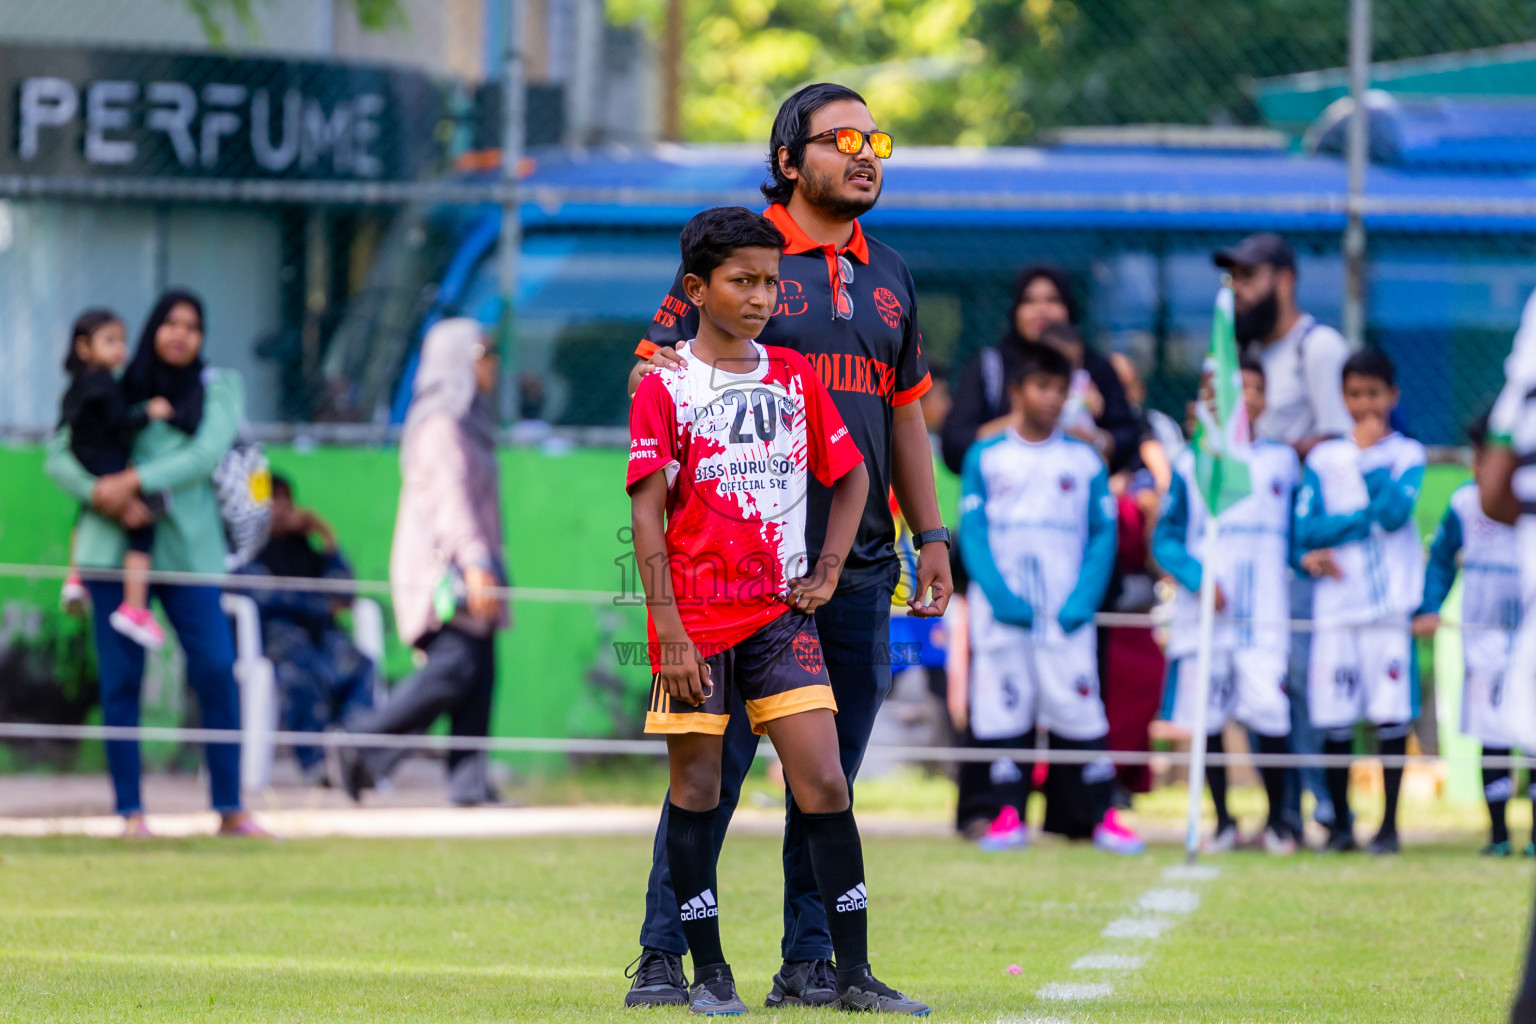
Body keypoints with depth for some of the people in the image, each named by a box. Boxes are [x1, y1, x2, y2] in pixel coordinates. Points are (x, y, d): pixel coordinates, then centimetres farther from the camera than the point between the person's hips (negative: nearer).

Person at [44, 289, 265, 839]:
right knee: (120, 680, -1)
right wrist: (101, 495, -12)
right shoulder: (118, 390, 11)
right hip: (115, 549, 1)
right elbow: (59, 455, 6)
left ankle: (230, 808, -4)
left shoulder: (218, 388, 9)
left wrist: (134, 481, -15)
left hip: (188, 549, -1)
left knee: (216, 671, -9)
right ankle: (130, 810, 4)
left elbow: (208, 453, -7)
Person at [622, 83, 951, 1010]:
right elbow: (656, 370, 0)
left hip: (859, 567, 5)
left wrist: (931, 535, 19)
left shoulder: (889, 276, 17)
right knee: (716, 761, -7)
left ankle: (810, 961, 11)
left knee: (831, 769, 6)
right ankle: (662, 957, -3)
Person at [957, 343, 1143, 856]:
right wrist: (999, 595, -12)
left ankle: (1102, 814, -3)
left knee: (1079, 707, -6)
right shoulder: (986, 457, 8)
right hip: (1001, 615, 0)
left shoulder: (1083, 459, 9)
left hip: (1067, 615, 0)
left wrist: (1081, 601, -8)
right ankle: (1010, 814, 4)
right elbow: (972, 533, 2)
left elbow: (1103, 535, 6)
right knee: (1004, 709, -2)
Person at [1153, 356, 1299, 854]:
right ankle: (1222, 820, 13)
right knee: (1207, 716, 0)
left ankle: (1276, 817, 2)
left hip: (1264, 617, 0)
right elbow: (1166, 538, 3)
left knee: (1270, 712, -11)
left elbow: (1297, 532, 16)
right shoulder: (1191, 464, 6)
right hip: (1202, 613, 0)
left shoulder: (1282, 462, 13)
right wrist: (1196, 578, -13)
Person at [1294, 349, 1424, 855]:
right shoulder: (1323, 458, 10)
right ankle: (1340, 823, 11)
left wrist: (1371, 457, -7)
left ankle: (1390, 823, 2)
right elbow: (1306, 531, 0)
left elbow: (1395, 512, -11)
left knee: (1392, 715, -4)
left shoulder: (1408, 455, 6)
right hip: (1337, 604, 2)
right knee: (1335, 722, 0)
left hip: (1391, 604, -2)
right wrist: (1368, 519, -10)